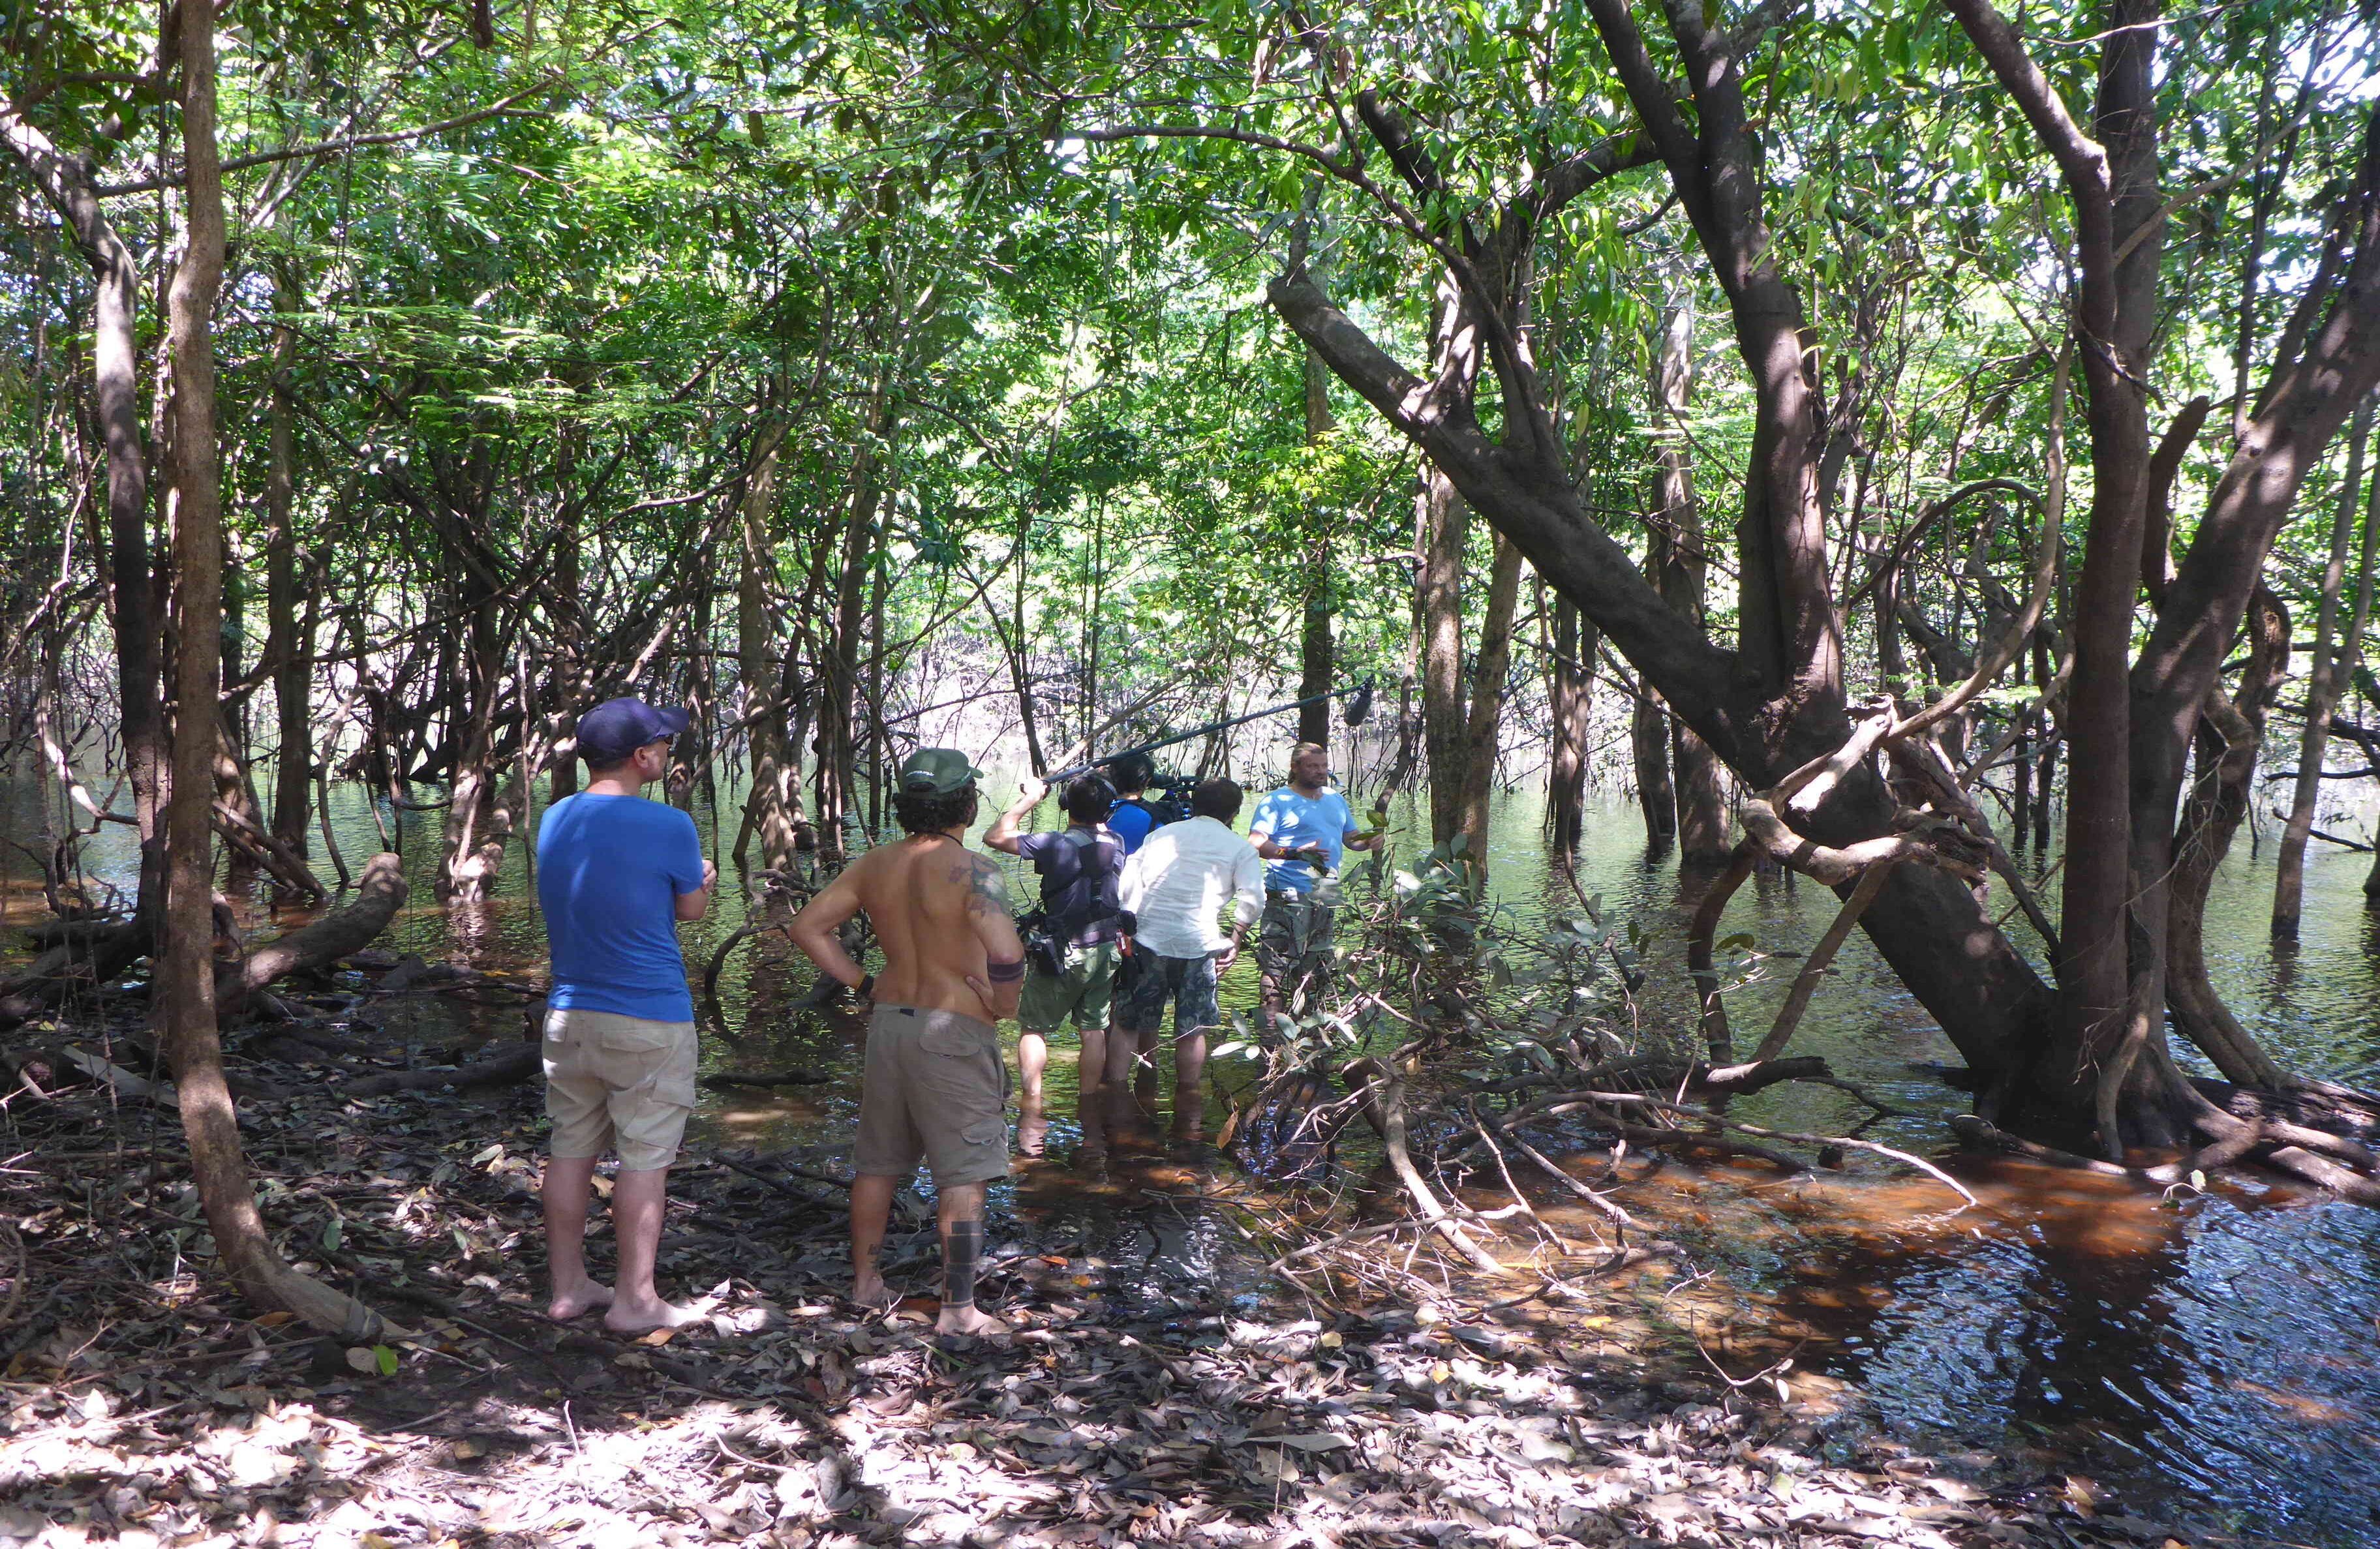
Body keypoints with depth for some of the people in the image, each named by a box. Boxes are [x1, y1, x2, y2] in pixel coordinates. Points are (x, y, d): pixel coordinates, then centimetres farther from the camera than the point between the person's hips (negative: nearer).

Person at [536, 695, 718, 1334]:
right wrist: (705, 877, 19)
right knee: (644, 1161, 3)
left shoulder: (554, 820, 5)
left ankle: (568, 1287, 23)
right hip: (648, 1018, -6)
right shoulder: (667, 826, -15)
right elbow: (692, 908, -2)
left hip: (569, 1012, 6)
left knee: (571, 1150, 13)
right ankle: (634, 1299, 10)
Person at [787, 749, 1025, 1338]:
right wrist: (1003, 1004, -13)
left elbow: (807, 925, 8)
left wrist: (860, 983, 10)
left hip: (888, 1021, 7)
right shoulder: (973, 870, -18)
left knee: (878, 1163, 19)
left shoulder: (875, 865, 3)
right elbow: (1007, 952, -32)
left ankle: (865, 1280, 31)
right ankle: (958, 1310, 6)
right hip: (954, 1032, -7)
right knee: (963, 1176, 2)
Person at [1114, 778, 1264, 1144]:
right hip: (1198, 945, -2)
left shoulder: (1161, 835, 14)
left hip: (1146, 939, 2)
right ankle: (1187, 1118, 18)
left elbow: (1126, 887, 6)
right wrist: (1235, 942, 6)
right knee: (1192, 1030, 9)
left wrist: (1128, 929, 10)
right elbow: (1253, 900, -6)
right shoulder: (1240, 848, 7)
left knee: (1130, 1023, 10)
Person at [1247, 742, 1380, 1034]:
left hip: (1326, 894, 7)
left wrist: (1369, 840, 2)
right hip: (1289, 894, -7)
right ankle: (1273, 1021, -10)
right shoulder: (1277, 801, -5)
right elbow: (1256, 843, -16)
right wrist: (1296, 853, -30)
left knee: (1316, 964, 13)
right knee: (1280, 959, -13)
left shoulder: (1336, 799, 18)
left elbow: (1351, 837, 26)